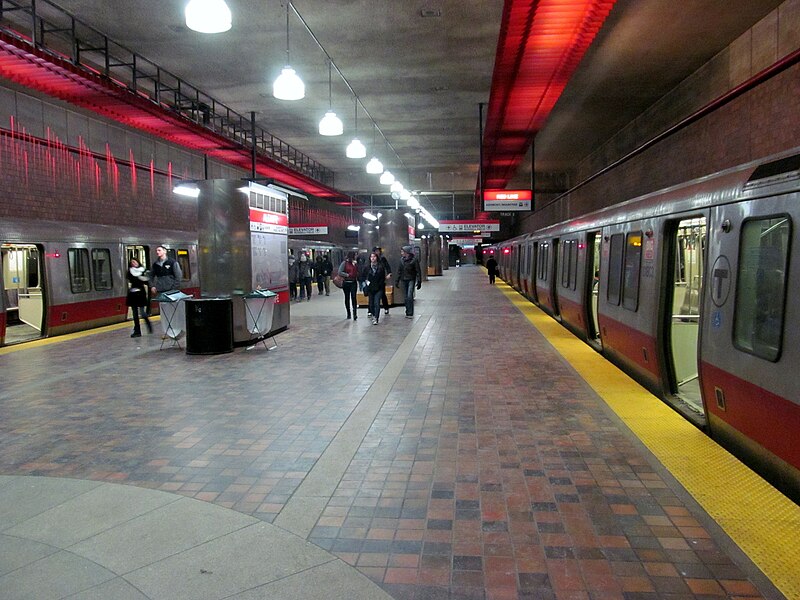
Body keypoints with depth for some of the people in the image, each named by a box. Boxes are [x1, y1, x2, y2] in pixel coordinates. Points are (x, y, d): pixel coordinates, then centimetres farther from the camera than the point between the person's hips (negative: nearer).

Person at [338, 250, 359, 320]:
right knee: (347, 298, 10)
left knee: (353, 297, -11)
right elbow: (340, 272, -10)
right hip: (346, 282, -1)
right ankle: (348, 313, 22)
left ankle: (355, 313, -16)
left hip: (353, 282, 1)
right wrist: (347, 275, -14)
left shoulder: (355, 263, 6)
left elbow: (357, 272, 10)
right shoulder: (344, 263, -5)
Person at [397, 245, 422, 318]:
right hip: (404, 280, 5)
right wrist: (397, 280, 12)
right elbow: (399, 270, 15)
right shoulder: (402, 259, 7)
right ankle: (408, 312, 17)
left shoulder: (414, 260, -8)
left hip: (411, 280, -5)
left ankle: (410, 313, -11)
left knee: (410, 296, -14)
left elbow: (418, 271, -5)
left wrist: (419, 282, -8)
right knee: (406, 297, 9)